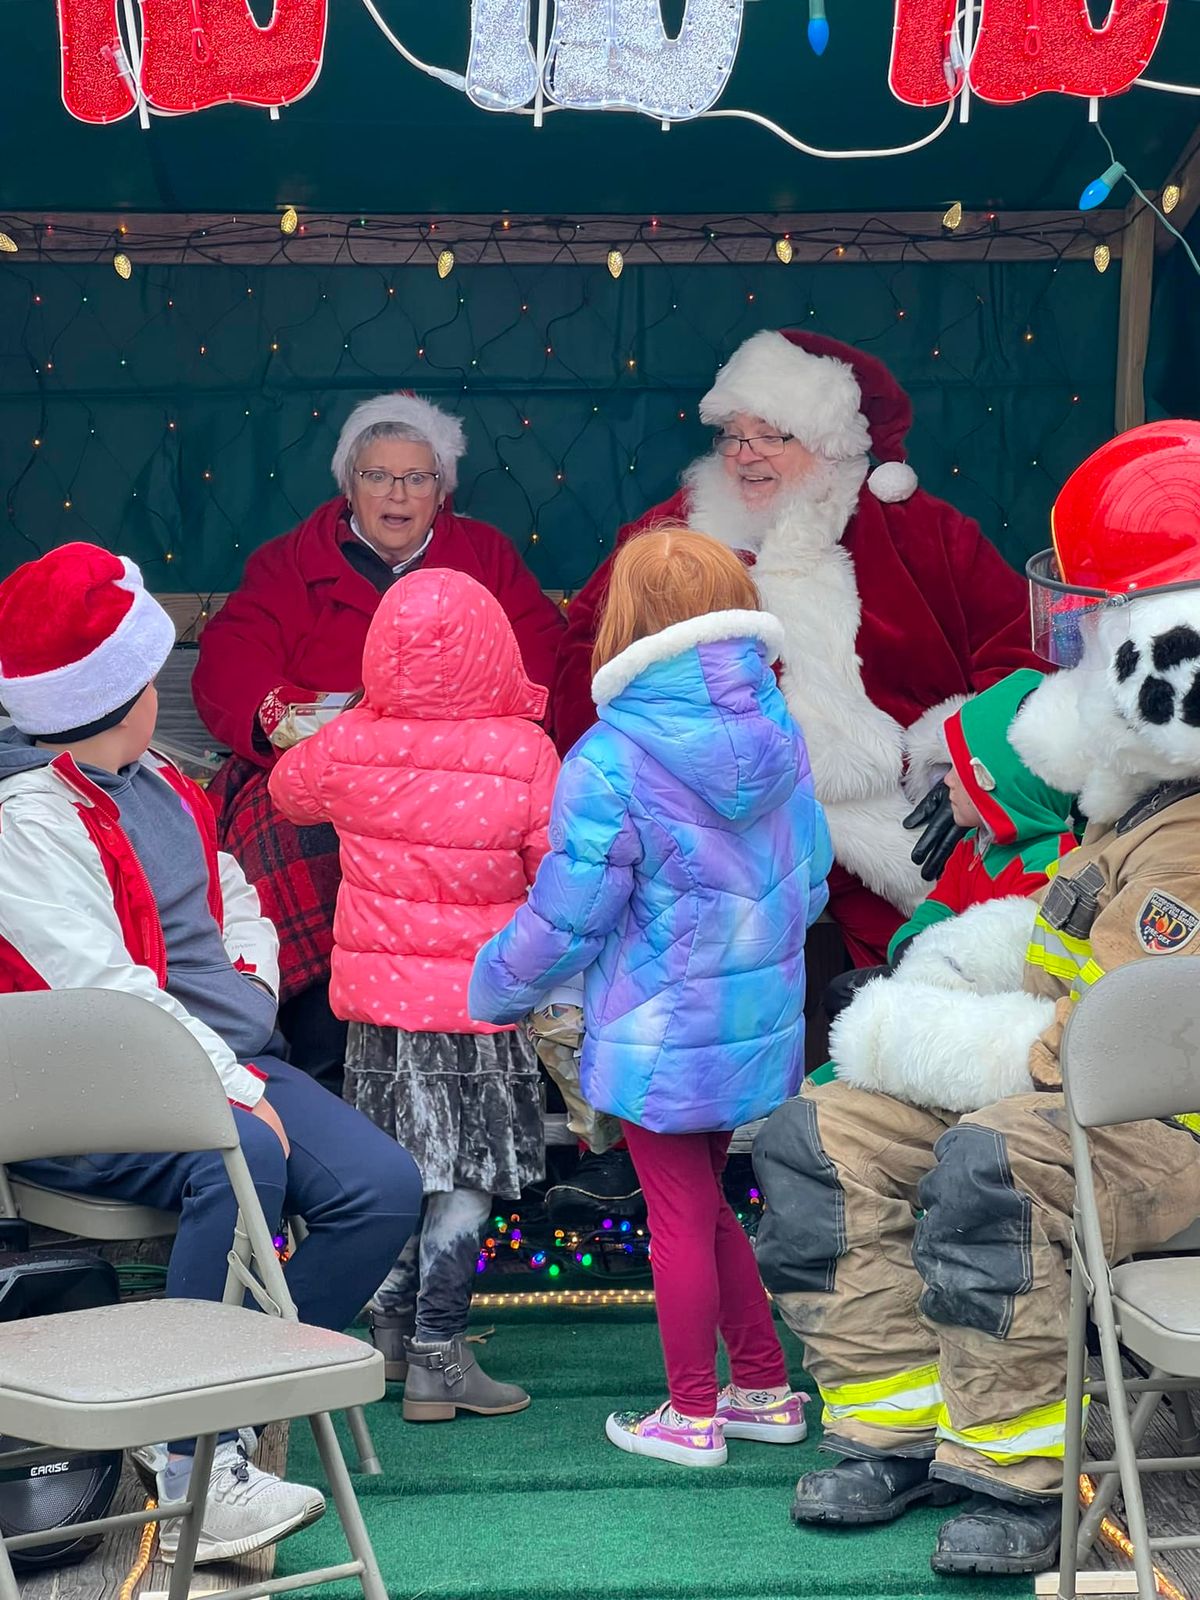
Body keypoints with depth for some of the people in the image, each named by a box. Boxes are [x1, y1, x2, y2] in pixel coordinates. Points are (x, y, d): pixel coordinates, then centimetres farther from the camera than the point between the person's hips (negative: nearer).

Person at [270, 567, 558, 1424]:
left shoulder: (350, 744, -5)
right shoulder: (523, 752, -14)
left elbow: (288, 790, 17)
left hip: (379, 985, 4)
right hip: (479, 996, -4)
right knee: (469, 1173, 3)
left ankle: (392, 1326, 29)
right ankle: (437, 1354, 3)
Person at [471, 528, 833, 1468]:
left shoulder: (610, 763, -21)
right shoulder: (781, 738, -1)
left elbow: (564, 922, -16)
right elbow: (812, 878, 10)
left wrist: (498, 987, 3)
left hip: (661, 1039, -6)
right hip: (758, 1026, 6)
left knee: (681, 1217, 7)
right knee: (709, 1203, 21)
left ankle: (692, 1417, 21)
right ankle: (765, 1389, 29)